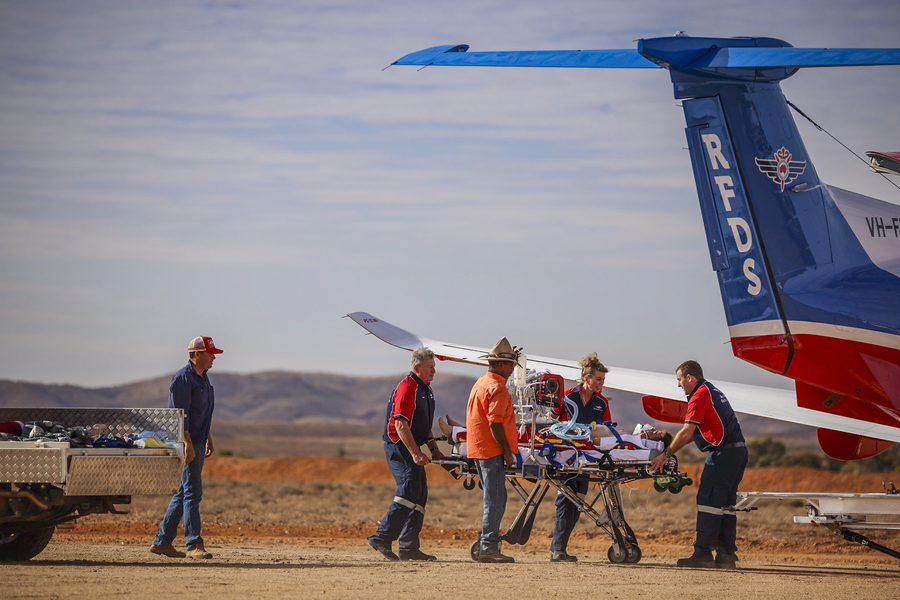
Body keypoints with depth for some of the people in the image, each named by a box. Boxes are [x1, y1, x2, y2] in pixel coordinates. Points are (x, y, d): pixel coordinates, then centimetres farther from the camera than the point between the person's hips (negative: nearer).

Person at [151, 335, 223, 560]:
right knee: (192, 492, -10)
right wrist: (188, 444, -24)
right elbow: (180, 414, -19)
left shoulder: (203, 379, 18)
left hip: (198, 442, 10)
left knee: (184, 493, 11)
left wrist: (208, 439, 25)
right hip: (187, 442, -10)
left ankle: (162, 541, 15)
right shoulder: (183, 379, -13)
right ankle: (194, 544, -10)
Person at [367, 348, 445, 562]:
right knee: (409, 492, -16)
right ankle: (382, 538, -13)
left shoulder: (426, 390, 17)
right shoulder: (406, 388, -15)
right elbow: (401, 424, -22)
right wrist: (416, 453, -26)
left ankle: (409, 547, 8)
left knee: (419, 495, 7)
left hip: (411, 448, 10)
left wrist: (434, 449, 18)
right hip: (399, 447, -10)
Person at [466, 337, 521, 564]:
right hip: (492, 451, -10)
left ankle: (483, 545, 16)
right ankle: (488, 548, -7)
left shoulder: (480, 383, 17)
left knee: (495, 499, 15)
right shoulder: (497, 388, -15)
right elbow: (495, 423, -21)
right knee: (495, 501, -7)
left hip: (478, 449, 10)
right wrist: (507, 452, -18)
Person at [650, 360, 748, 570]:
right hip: (739, 450, 10)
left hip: (723, 453, -10)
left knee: (708, 501, -8)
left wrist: (666, 454, -9)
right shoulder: (713, 392, 22)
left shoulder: (700, 395, -8)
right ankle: (727, 554, 8)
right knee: (725, 504, 10)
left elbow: (686, 433, -15)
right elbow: (692, 434, 27)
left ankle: (703, 553, -10)